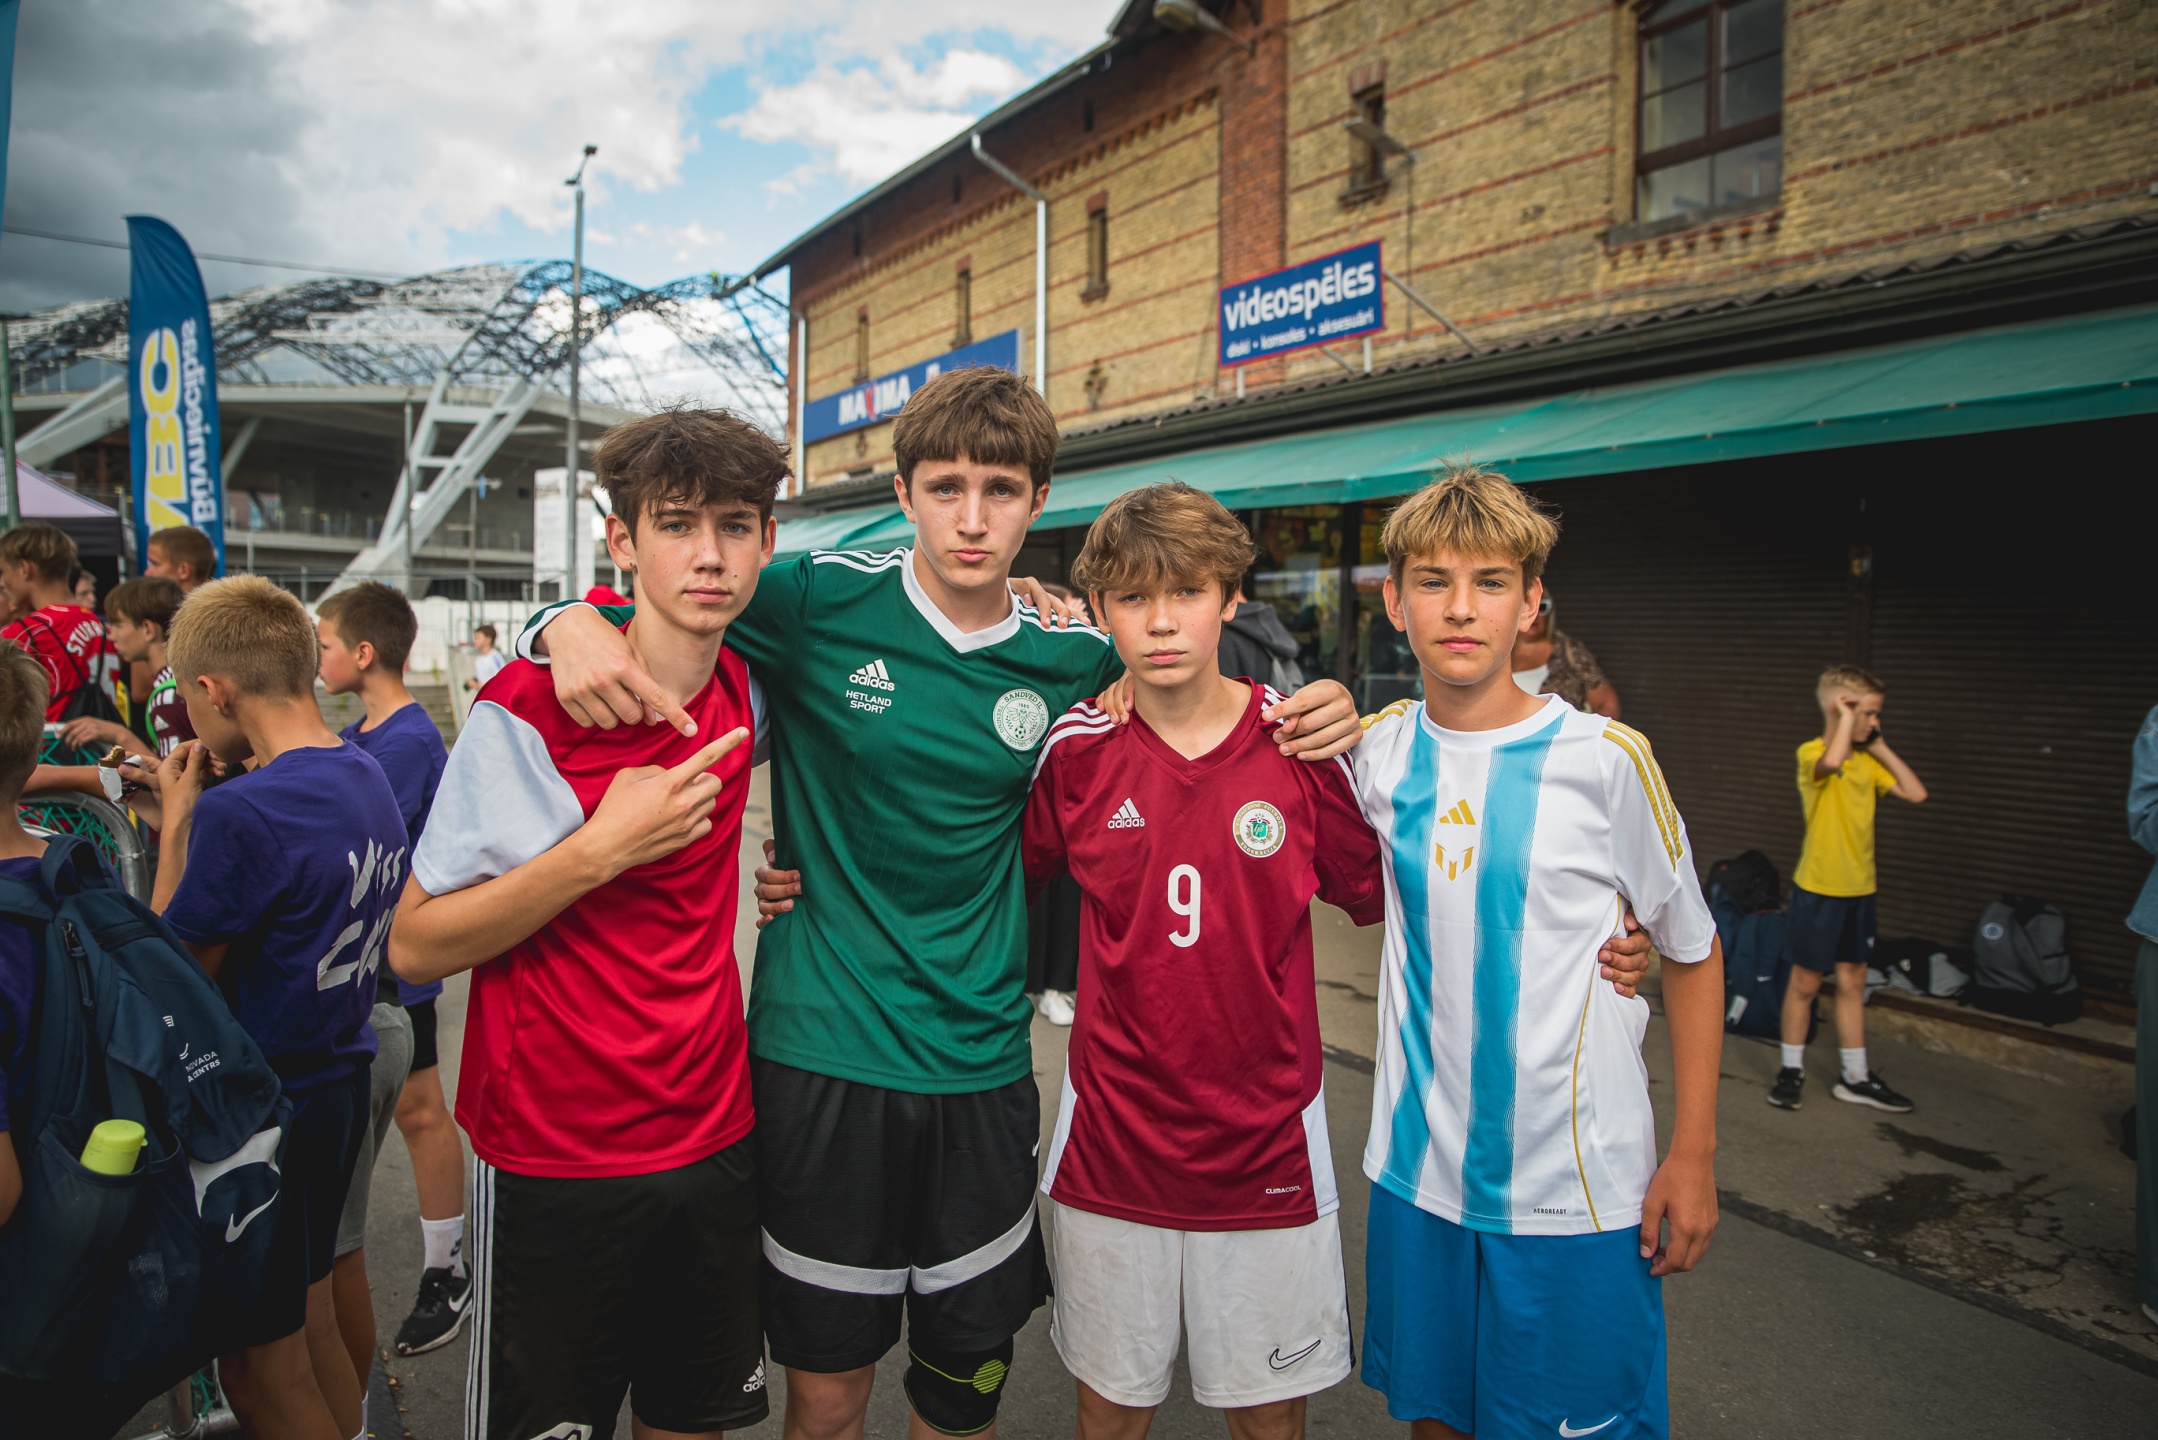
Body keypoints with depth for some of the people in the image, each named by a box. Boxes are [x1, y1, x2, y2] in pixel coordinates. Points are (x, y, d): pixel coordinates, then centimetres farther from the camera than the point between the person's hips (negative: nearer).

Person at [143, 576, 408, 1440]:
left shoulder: (240, 811, -25)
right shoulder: (368, 780, 2)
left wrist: (175, 824, -7)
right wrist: (194, 824, 9)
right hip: (339, 1081, 8)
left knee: (261, 1369, 11)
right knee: (312, 1326, 24)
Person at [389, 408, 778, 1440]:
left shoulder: (744, 695, -2)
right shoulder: (528, 712, -17)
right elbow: (415, 949, -15)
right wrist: (601, 847, -25)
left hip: (717, 1142, 5)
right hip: (554, 1170, -4)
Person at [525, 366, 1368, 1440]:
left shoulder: (1075, 656, 0)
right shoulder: (819, 598, -8)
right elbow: (643, 616, 2)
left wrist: (1301, 718, -2)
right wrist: (573, 626, -21)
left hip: (982, 1062, 3)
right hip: (820, 1056, -2)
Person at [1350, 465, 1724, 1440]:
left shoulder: (1605, 759, -12)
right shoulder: (1376, 749, -3)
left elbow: (1693, 953, -1)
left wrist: (1693, 1154, -2)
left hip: (1575, 1187, -3)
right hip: (1416, 1169, 3)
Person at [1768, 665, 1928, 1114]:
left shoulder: (1866, 760, 8)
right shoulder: (1811, 753, -14)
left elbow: (1916, 793, 5)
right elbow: (1832, 762, -37)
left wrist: (1881, 748, 3)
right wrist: (1846, 720, -24)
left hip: (1859, 890, 7)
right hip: (1818, 888, -6)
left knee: (1852, 982, 14)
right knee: (1805, 981, 5)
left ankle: (1855, 1076, 25)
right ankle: (1792, 1070, 18)